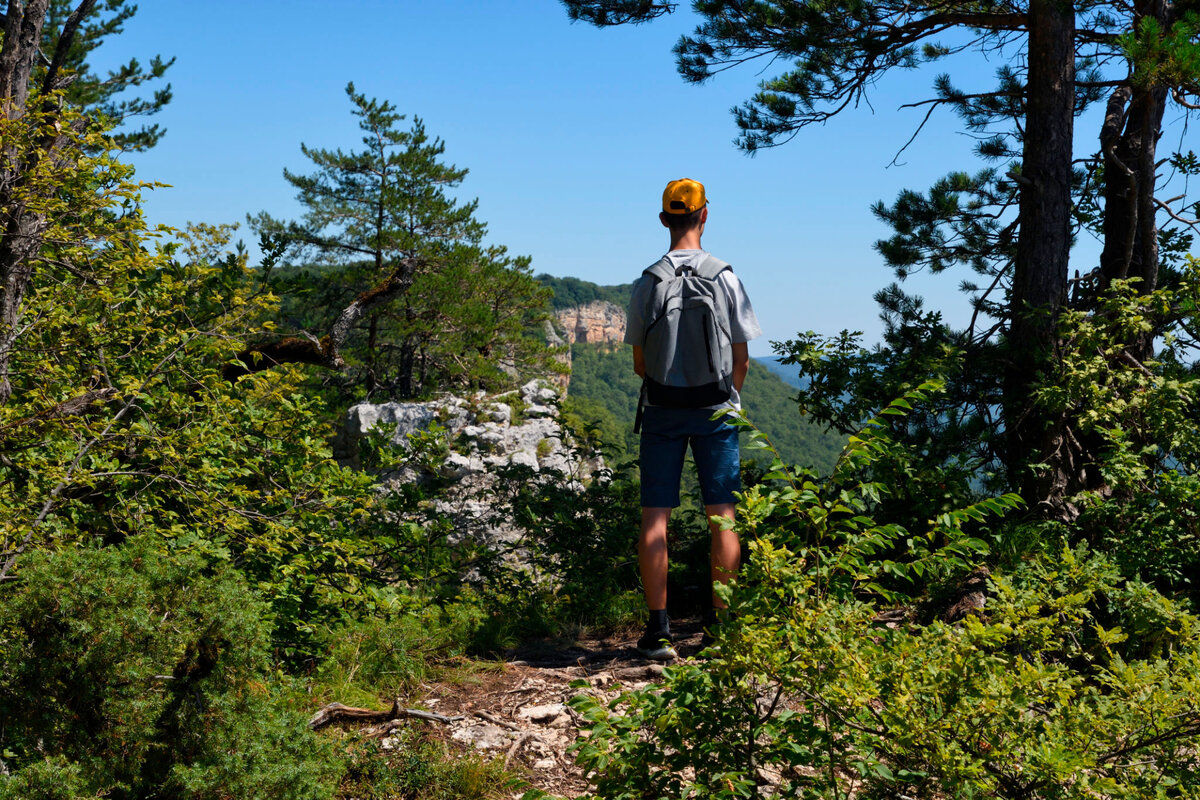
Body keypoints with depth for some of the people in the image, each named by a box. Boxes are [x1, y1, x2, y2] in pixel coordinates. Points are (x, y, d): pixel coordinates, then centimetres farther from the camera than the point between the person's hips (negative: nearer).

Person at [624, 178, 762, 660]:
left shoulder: (647, 282, -2)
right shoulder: (726, 277, -3)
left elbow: (639, 363, 2)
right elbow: (741, 358, 1)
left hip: (663, 412, 0)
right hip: (716, 411, 0)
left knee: (655, 518, 2)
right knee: (721, 517, 6)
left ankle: (658, 629, 0)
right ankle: (719, 624, 9)